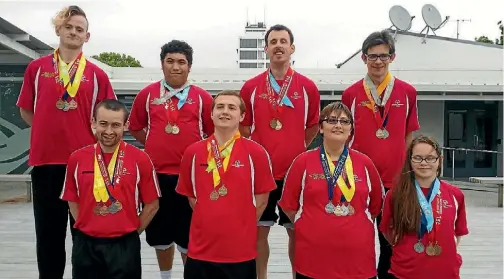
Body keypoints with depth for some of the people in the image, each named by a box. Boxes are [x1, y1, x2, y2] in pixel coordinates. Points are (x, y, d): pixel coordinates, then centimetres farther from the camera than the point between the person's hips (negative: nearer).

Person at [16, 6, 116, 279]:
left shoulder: (97, 74, 2)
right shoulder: (36, 67, 5)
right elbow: (26, 111, 12)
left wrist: (94, 139, -2)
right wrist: (50, 132, 5)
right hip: (45, 158, 1)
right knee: (48, 228, 10)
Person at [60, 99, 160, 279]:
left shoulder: (140, 159, -7)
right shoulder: (77, 159, -1)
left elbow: (152, 205, 0)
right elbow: (73, 201, 10)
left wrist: (132, 232, -1)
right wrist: (87, 227, 3)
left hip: (124, 245, -2)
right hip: (86, 244, 2)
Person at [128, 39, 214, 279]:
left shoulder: (202, 97, 1)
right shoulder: (147, 94, 4)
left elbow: (213, 133, 7)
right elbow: (135, 127, 14)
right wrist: (157, 146, 8)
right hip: (156, 173, 2)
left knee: (189, 234, 6)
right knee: (160, 232, 14)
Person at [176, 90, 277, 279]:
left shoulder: (256, 153, -6)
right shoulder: (193, 152, 1)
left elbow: (261, 199, 0)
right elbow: (191, 196, 11)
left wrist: (242, 226, 1)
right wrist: (209, 220, 6)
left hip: (241, 250, -2)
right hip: (200, 249, 2)